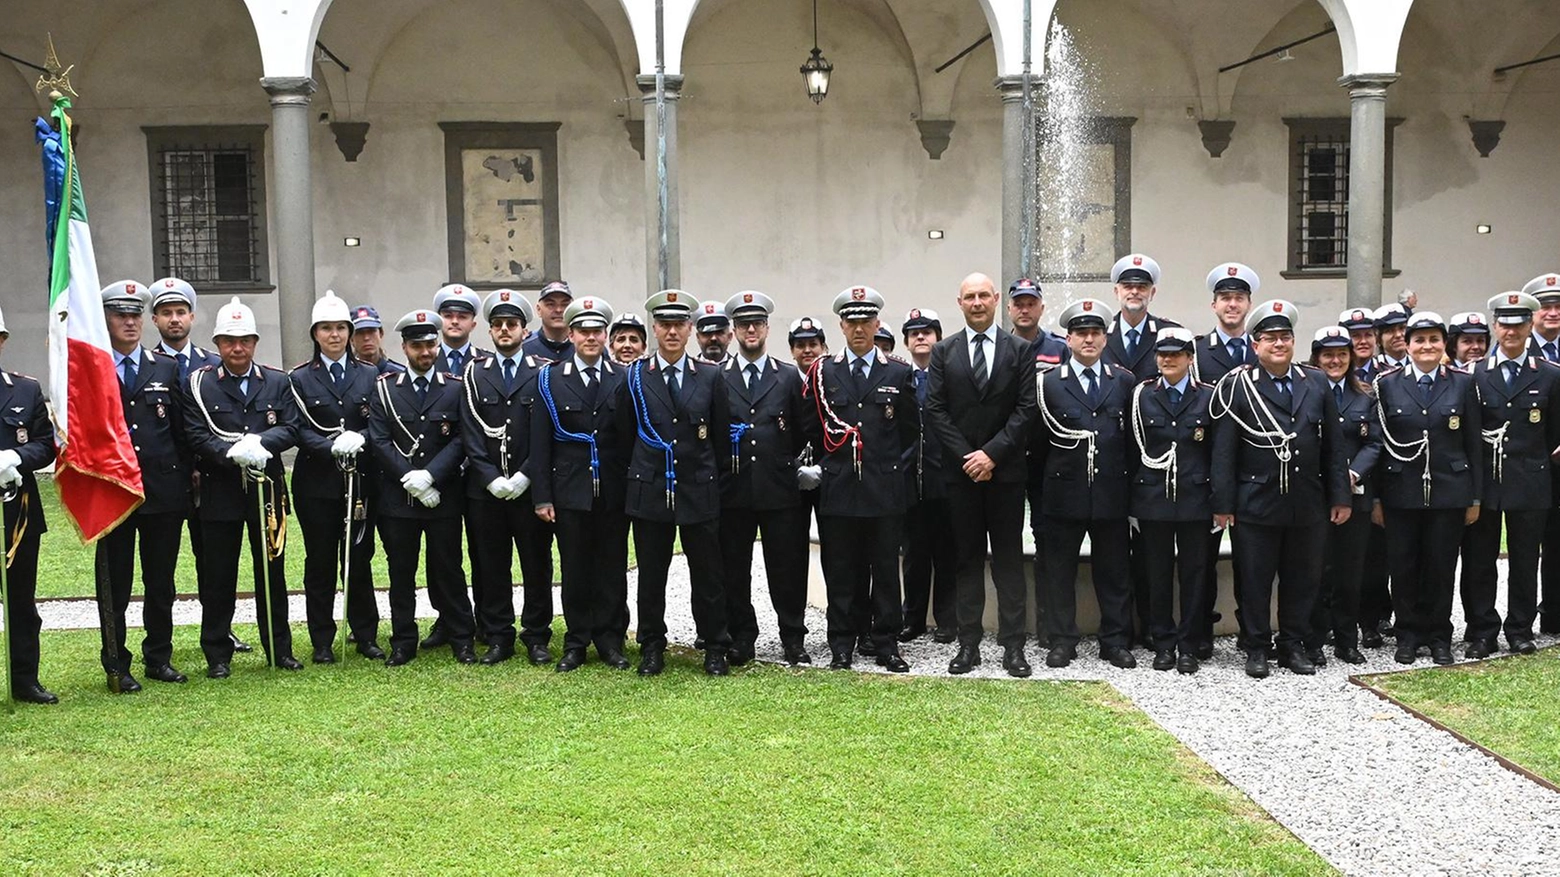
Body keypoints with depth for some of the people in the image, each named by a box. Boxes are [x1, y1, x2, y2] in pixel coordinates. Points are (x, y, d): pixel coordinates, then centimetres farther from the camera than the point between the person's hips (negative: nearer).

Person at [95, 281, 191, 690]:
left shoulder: (167, 368, 9)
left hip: (163, 492, 2)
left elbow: (181, 430, 9)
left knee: (161, 583, 10)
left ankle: (159, 658, 21)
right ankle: (116, 665, 13)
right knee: (114, 585, 4)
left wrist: (184, 480, 5)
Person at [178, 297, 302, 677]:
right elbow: (196, 436, -8)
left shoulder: (278, 382, 7)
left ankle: (279, 649, 20)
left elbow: (291, 429, -1)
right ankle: (217, 655, 14)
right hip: (219, 492, -2)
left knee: (272, 572, 10)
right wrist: (232, 453, -23)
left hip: (268, 489, 2)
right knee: (218, 577, 4)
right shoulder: (199, 384, 1)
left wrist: (260, 442, -19)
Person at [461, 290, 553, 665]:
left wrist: (524, 476, -11)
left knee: (537, 564, 4)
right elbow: (470, 436, 2)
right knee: (491, 566, 6)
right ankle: (498, 638, 15)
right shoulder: (475, 375, 8)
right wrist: (491, 479, -9)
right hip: (485, 489, 2)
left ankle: (537, 637, 14)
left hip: (529, 488, -1)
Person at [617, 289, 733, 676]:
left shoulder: (711, 377, 4)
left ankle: (715, 649, 16)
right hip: (649, 494, 0)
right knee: (651, 575, 7)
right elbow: (625, 437, 8)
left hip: (700, 493, 0)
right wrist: (643, 473, 9)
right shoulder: (634, 377, 2)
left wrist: (711, 478, 7)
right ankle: (652, 648, 19)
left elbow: (721, 437, 8)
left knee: (708, 575, 5)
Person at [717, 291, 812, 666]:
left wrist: (787, 461, 4)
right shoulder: (716, 378, 7)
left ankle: (793, 639, 13)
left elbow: (804, 430, 12)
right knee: (734, 570, 5)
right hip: (732, 490, 0)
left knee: (787, 568, 2)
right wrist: (718, 463, 0)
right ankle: (741, 639, 17)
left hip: (779, 490, 0)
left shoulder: (789, 377, 9)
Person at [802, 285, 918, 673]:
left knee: (885, 569, 4)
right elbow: (812, 428, 12)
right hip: (837, 490, 0)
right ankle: (841, 648, 12)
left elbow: (911, 430, 12)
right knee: (839, 572, 4)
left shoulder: (898, 373, 6)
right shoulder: (822, 372, 6)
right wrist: (827, 465, 9)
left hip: (885, 491, 0)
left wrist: (893, 465, 6)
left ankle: (887, 645, 12)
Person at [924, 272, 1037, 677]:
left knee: (1009, 559, 2)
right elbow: (935, 410, 1)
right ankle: (968, 644, 10)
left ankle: (1013, 646, 6)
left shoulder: (1019, 350, 4)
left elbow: (1026, 409, -3)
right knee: (967, 559, 6)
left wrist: (992, 453, -12)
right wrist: (966, 456, -9)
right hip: (961, 471, 1)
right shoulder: (944, 351, 6)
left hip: (1006, 471, -1)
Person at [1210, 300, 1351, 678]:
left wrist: (1340, 496, 6)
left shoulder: (1317, 383, 6)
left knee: (1303, 578, 11)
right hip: (1256, 504, -3)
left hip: (1308, 504, 4)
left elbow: (1333, 445, 9)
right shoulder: (1238, 386, -5)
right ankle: (1256, 648, 18)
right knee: (1254, 580, 5)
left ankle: (1293, 645, 24)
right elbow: (1223, 450, -6)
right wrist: (1223, 504, -9)